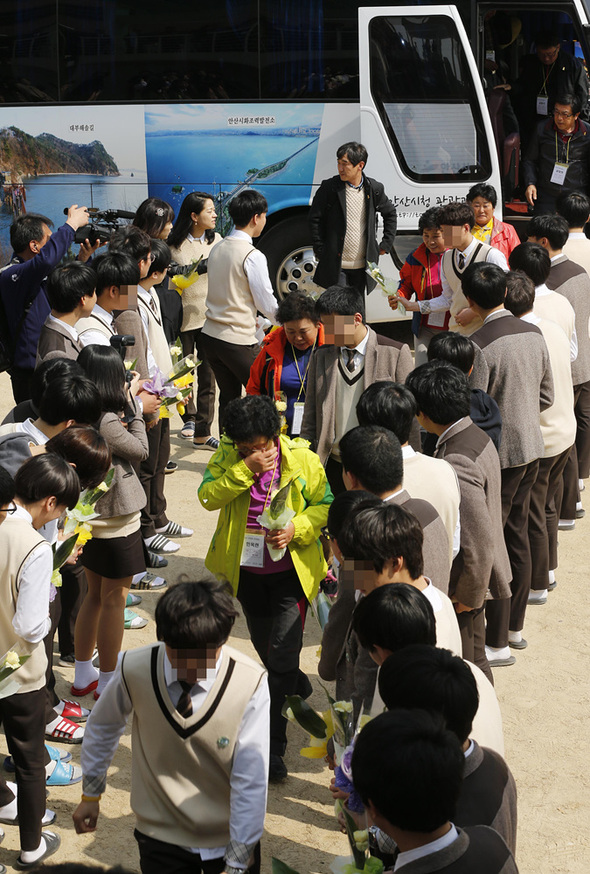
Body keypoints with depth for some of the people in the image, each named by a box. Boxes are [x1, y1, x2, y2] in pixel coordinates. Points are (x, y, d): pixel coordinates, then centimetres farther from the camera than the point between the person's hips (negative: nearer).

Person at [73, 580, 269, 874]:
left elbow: (250, 782, -19)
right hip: (161, 836, 1)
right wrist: (90, 793, 15)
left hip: (230, 837, 0)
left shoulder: (250, 684, -24)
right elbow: (103, 726, 4)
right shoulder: (133, 670, -18)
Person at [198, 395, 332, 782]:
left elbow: (325, 504, -3)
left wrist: (296, 529, -20)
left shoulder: (302, 459, -11)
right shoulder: (228, 457, -5)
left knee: (282, 656, -9)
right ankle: (298, 690, 54)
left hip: (291, 571, -4)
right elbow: (208, 496, -17)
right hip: (247, 571, 4)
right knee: (264, 646, 23)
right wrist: (246, 470, -27)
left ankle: (273, 748, -1)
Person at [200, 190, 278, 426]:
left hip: (210, 334, 7)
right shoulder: (253, 256, -15)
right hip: (239, 340, -7)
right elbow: (267, 305, -10)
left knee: (228, 396, 16)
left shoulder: (217, 249, 7)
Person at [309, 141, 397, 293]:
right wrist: (321, 252, -3)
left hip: (362, 268, 3)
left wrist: (386, 244, 14)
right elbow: (315, 219, 1)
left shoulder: (374, 189, 3)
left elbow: (390, 214, 20)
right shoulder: (329, 188, -5)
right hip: (335, 266, -3)